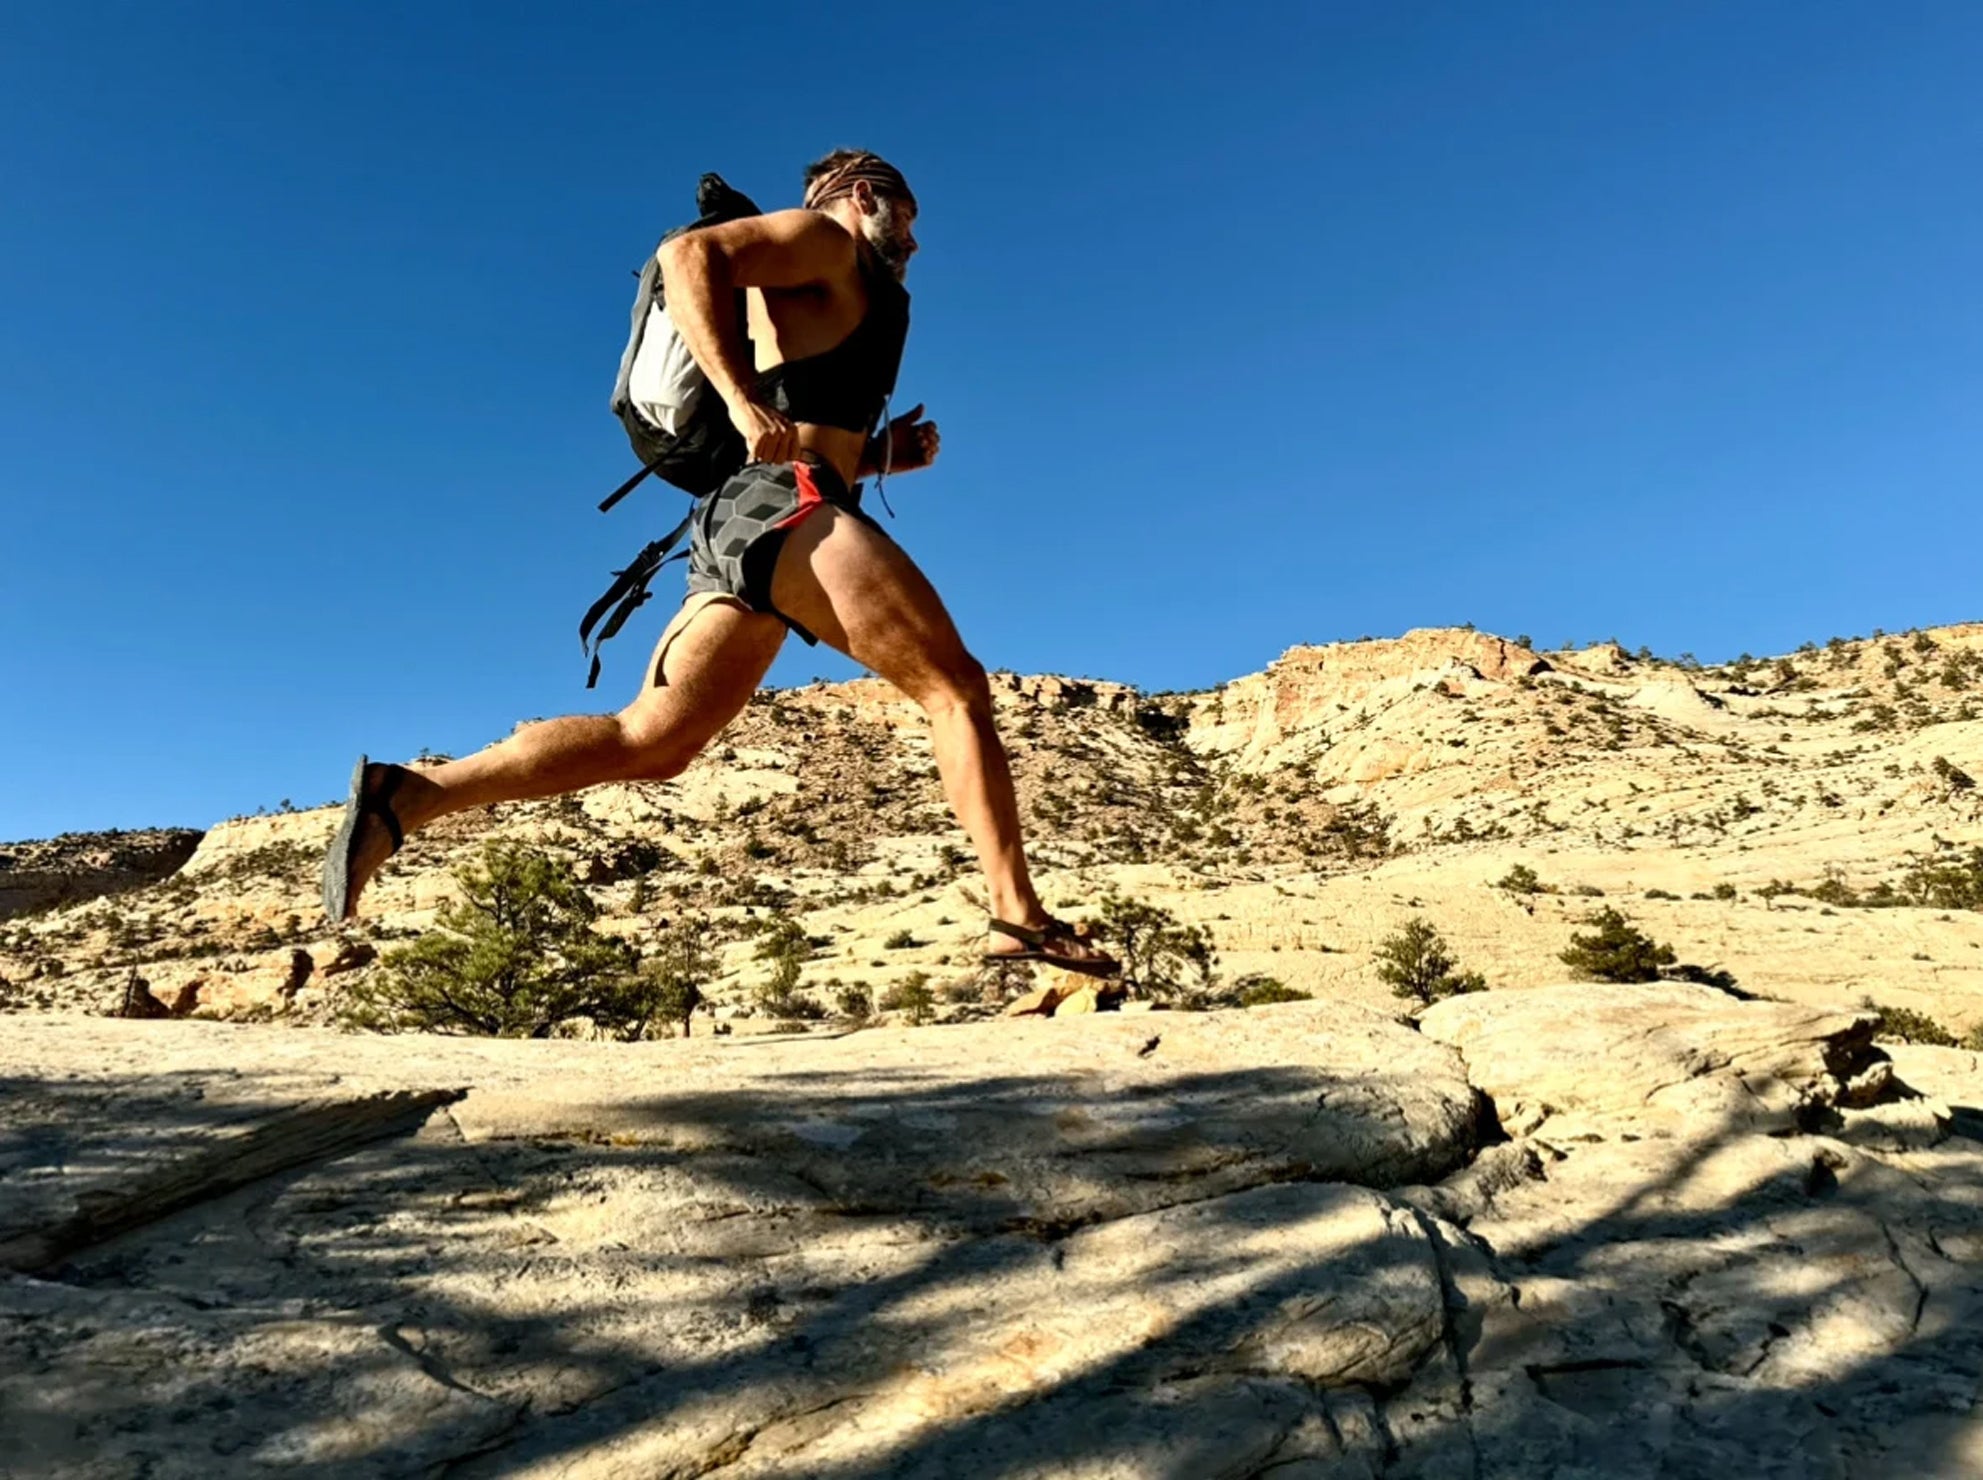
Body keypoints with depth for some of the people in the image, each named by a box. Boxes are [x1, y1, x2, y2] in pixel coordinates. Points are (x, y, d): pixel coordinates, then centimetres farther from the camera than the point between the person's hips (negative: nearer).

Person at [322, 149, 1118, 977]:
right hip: (787, 508, -9)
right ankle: (1018, 917, -12)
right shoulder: (823, 238, 9)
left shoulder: (839, 302, 35)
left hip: (739, 522, 9)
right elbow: (687, 253, -10)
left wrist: (886, 452, 19)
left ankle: (405, 796, -6)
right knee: (956, 688, -8)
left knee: (648, 742, -2)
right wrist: (744, 402, -20)